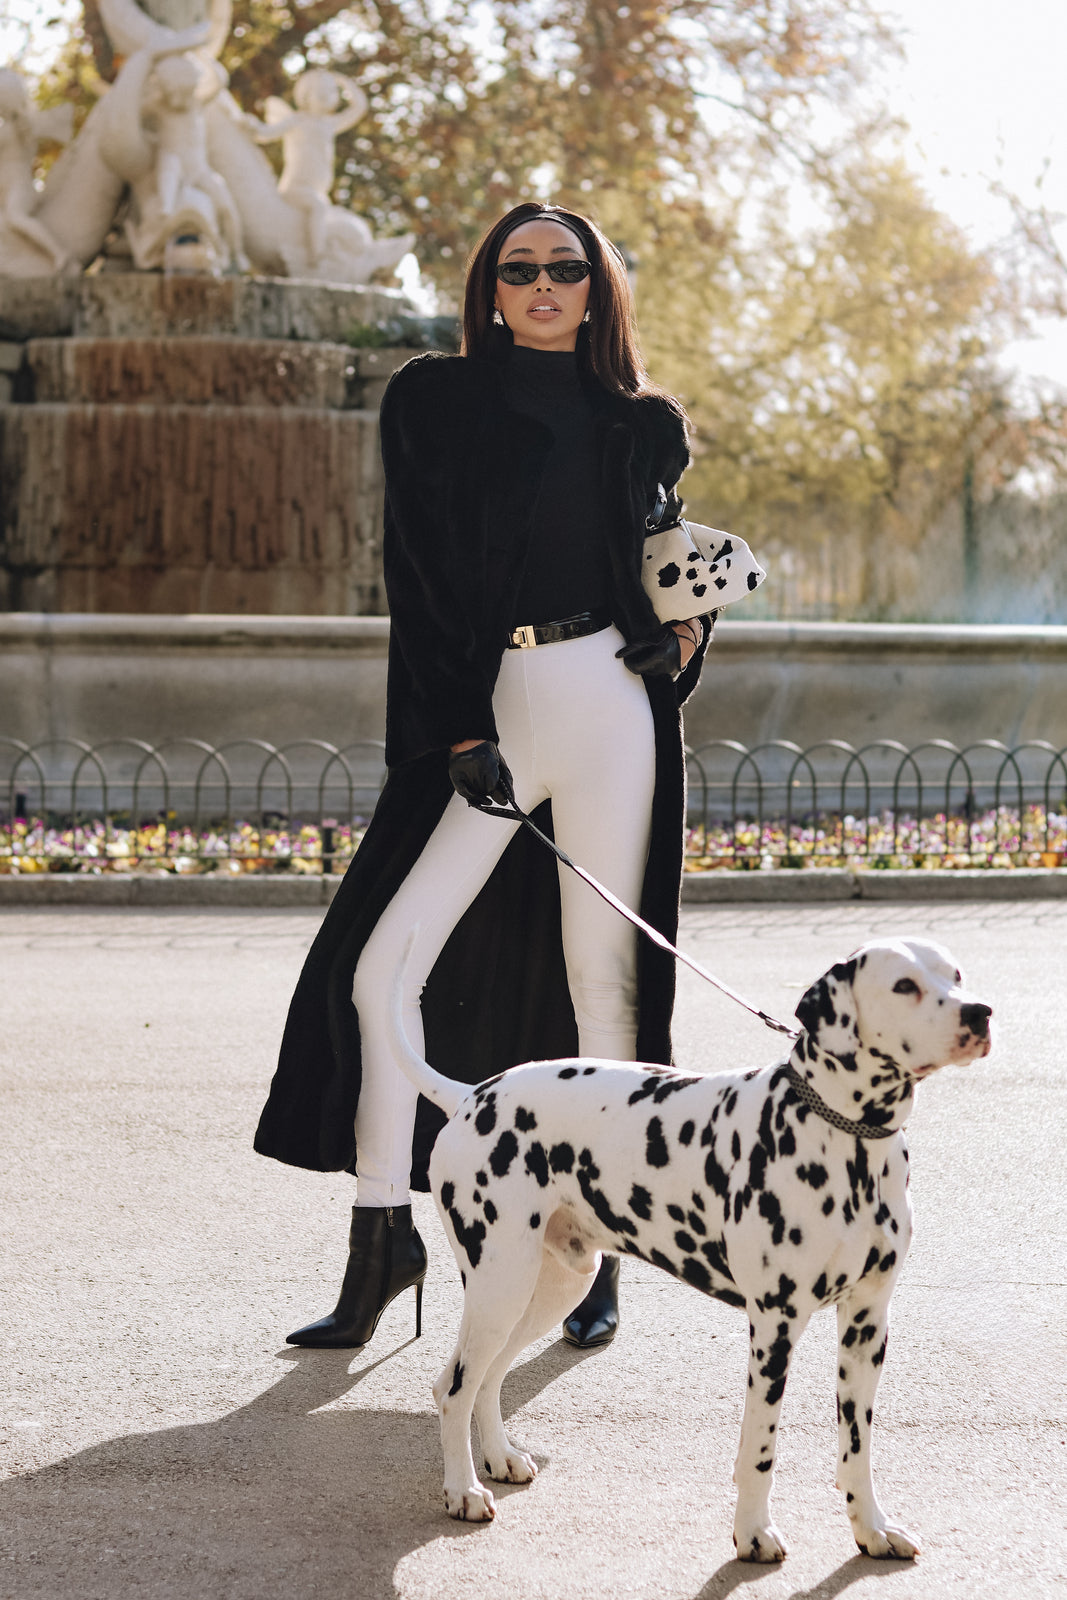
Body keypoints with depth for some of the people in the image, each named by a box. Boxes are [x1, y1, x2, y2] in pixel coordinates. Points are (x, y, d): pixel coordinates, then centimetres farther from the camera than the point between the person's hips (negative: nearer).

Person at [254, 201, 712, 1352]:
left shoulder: (642, 425, 11)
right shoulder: (434, 403, 7)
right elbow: (417, 579, 2)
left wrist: (683, 630, -1)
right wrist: (456, 733, -7)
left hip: (609, 702, 0)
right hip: (478, 706, 0)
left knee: (602, 976, 0)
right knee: (381, 966, -8)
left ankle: (604, 1254, 9)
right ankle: (383, 1240, 4)